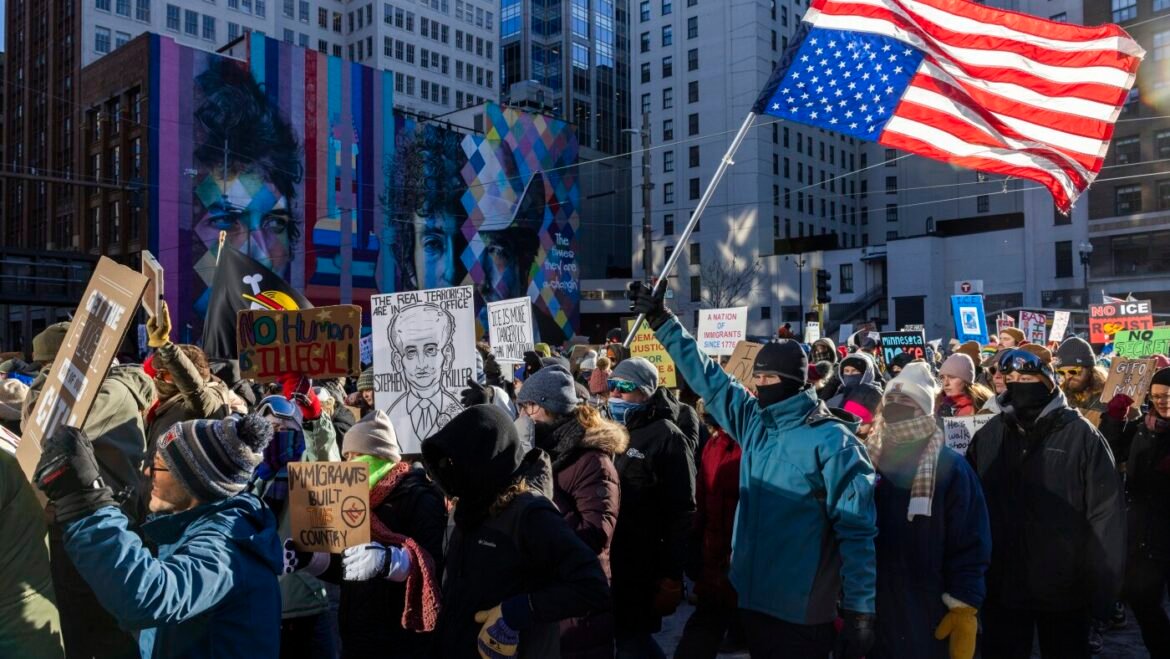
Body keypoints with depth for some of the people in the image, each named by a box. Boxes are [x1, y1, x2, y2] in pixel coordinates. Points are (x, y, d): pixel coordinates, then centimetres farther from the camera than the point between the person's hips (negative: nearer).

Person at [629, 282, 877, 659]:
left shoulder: (831, 441, -12)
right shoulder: (753, 421, 5)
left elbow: (859, 531, -13)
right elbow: (705, 375, 11)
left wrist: (860, 612, -16)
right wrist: (661, 320, 10)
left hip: (802, 611, -6)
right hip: (753, 598, 6)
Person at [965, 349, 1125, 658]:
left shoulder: (1081, 435, -8)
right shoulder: (987, 435, 2)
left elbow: (1106, 513, -8)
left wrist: (1102, 589, -9)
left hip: (1064, 590, -3)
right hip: (1000, 587, 3)